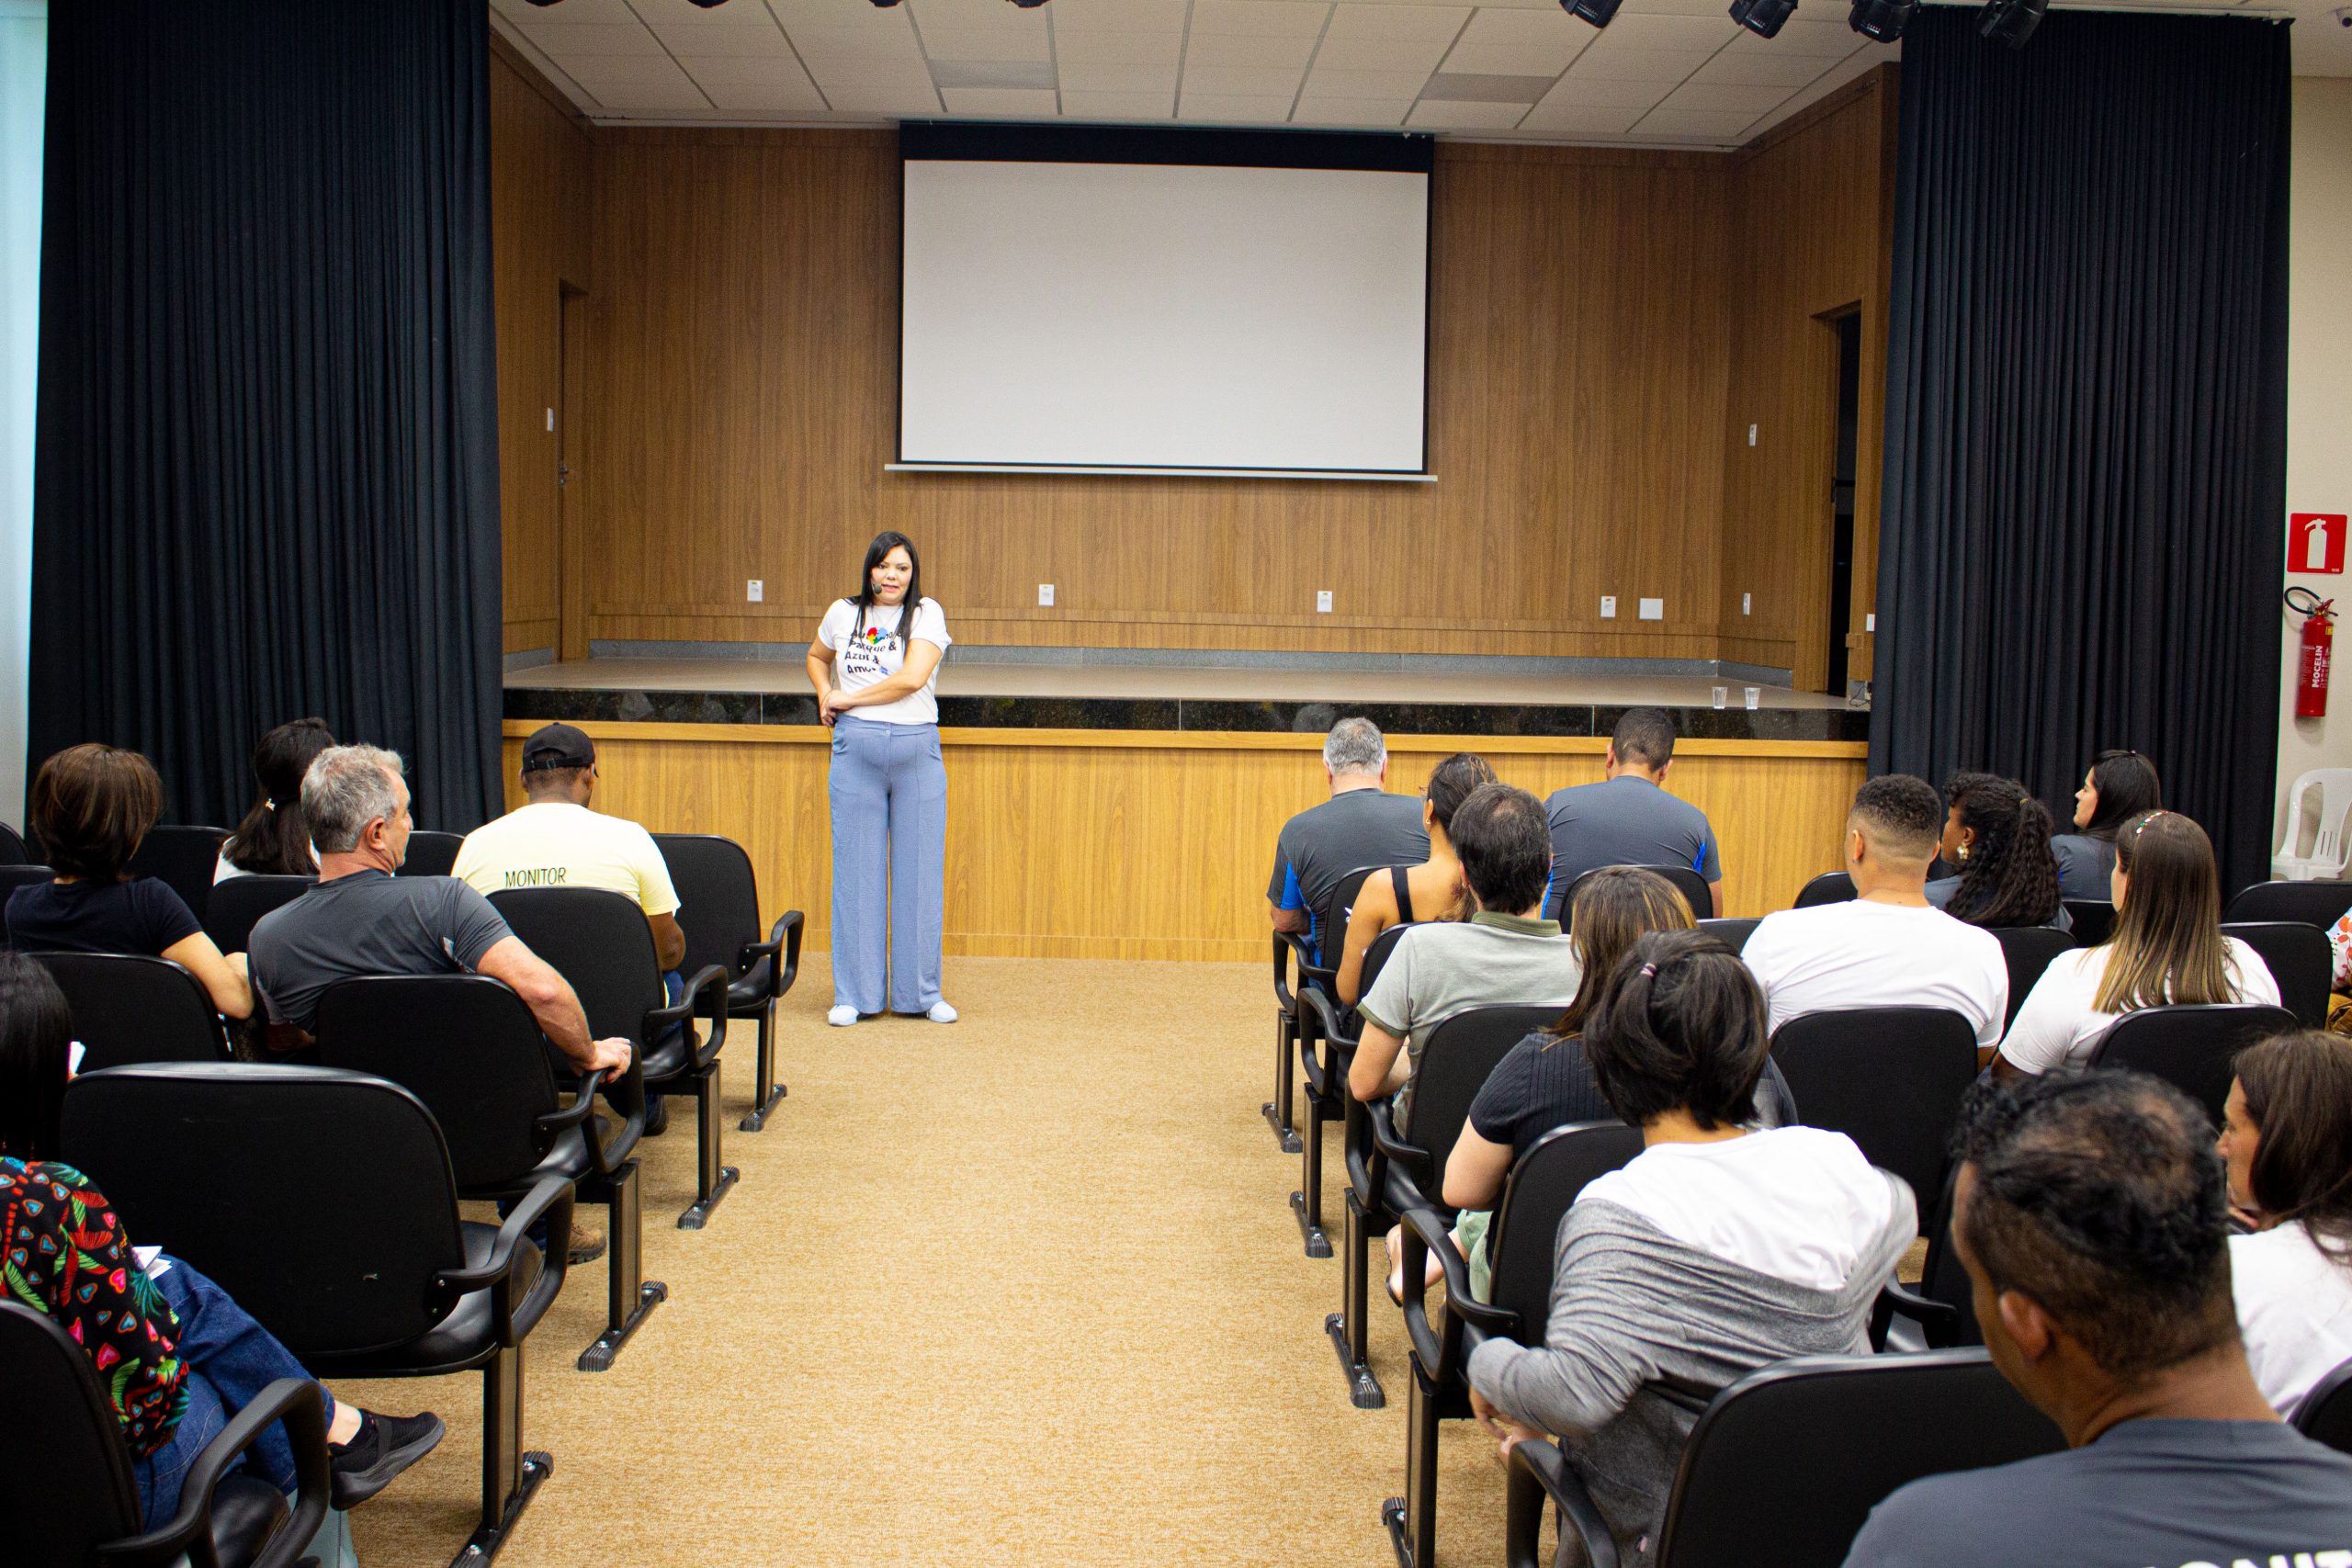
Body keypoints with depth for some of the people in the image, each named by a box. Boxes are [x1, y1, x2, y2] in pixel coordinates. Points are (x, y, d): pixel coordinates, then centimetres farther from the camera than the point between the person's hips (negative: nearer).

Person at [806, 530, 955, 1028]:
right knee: (856, 870, 2)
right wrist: (826, 698, 9)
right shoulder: (843, 613, 9)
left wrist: (848, 699, -7)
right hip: (855, 749, 1)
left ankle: (922, 991, 14)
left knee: (920, 869, 3)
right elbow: (817, 657, 29)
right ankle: (854, 995, 10)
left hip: (917, 750, -1)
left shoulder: (927, 614, 1)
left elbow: (913, 678, -12)